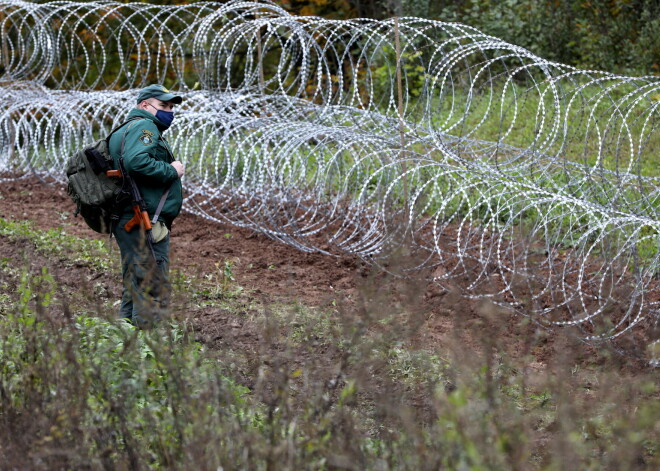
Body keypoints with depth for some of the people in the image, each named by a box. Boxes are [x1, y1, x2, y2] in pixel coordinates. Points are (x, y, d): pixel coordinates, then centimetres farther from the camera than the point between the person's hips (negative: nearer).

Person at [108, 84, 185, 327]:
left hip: (128, 223, 11)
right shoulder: (144, 127, -9)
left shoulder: (127, 129, 24)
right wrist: (171, 171, -16)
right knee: (154, 293, -11)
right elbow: (136, 162, -27)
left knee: (135, 290, 17)